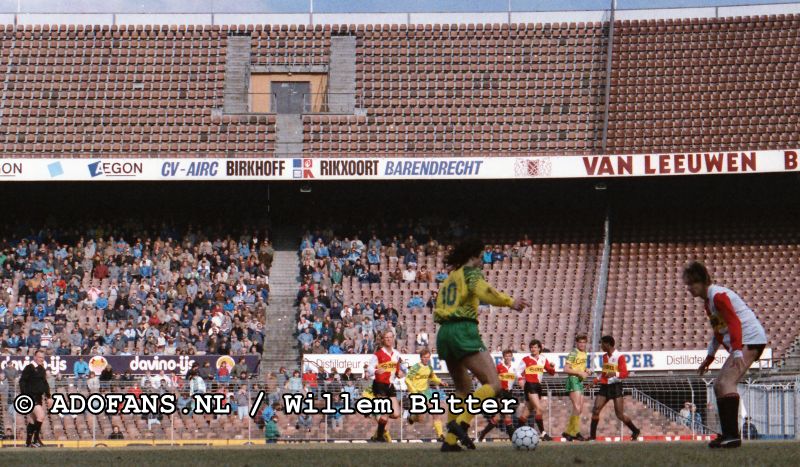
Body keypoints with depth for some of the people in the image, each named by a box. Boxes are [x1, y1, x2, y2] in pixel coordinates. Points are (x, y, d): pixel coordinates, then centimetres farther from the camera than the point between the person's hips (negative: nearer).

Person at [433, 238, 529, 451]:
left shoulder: (449, 278, 25)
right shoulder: (470, 272, 2)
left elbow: (438, 311, 22)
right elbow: (483, 291, -19)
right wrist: (510, 302, -22)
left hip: (444, 332, 9)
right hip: (464, 331, -9)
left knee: (463, 388, 19)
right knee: (493, 385, -12)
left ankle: (450, 440, 9)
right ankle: (461, 423, -29)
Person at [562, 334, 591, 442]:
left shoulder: (584, 354, 16)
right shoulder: (574, 354, -10)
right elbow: (566, 369, -15)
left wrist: (586, 371, 9)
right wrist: (579, 372, -20)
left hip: (580, 382, 9)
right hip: (573, 381, -9)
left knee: (580, 409, 9)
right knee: (577, 408, -16)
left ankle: (568, 432, 15)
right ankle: (575, 432, -14)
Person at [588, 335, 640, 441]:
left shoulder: (619, 357, -10)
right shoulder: (605, 356, 12)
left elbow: (625, 373, -16)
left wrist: (615, 374, -34)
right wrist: (596, 380, 17)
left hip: (615, 386, -6)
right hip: (604, 387, 6)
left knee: (620, 414, -6)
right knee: (595, 410, -7)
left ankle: (635, 431, 14)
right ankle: (592, 436, -1)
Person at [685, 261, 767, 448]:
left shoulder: (718, 295, -14)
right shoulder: (708, 300, 18)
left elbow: (734, 322, -25)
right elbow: (719, 329, 28)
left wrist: (737, 352, -34)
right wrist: (709, 358, 30)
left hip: (750, 339, -11)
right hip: (741, 343, 11)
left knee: (726, 382, -23)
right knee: (719, 385, 11)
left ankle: (733, 435, -30)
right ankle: (727, 434, 11)